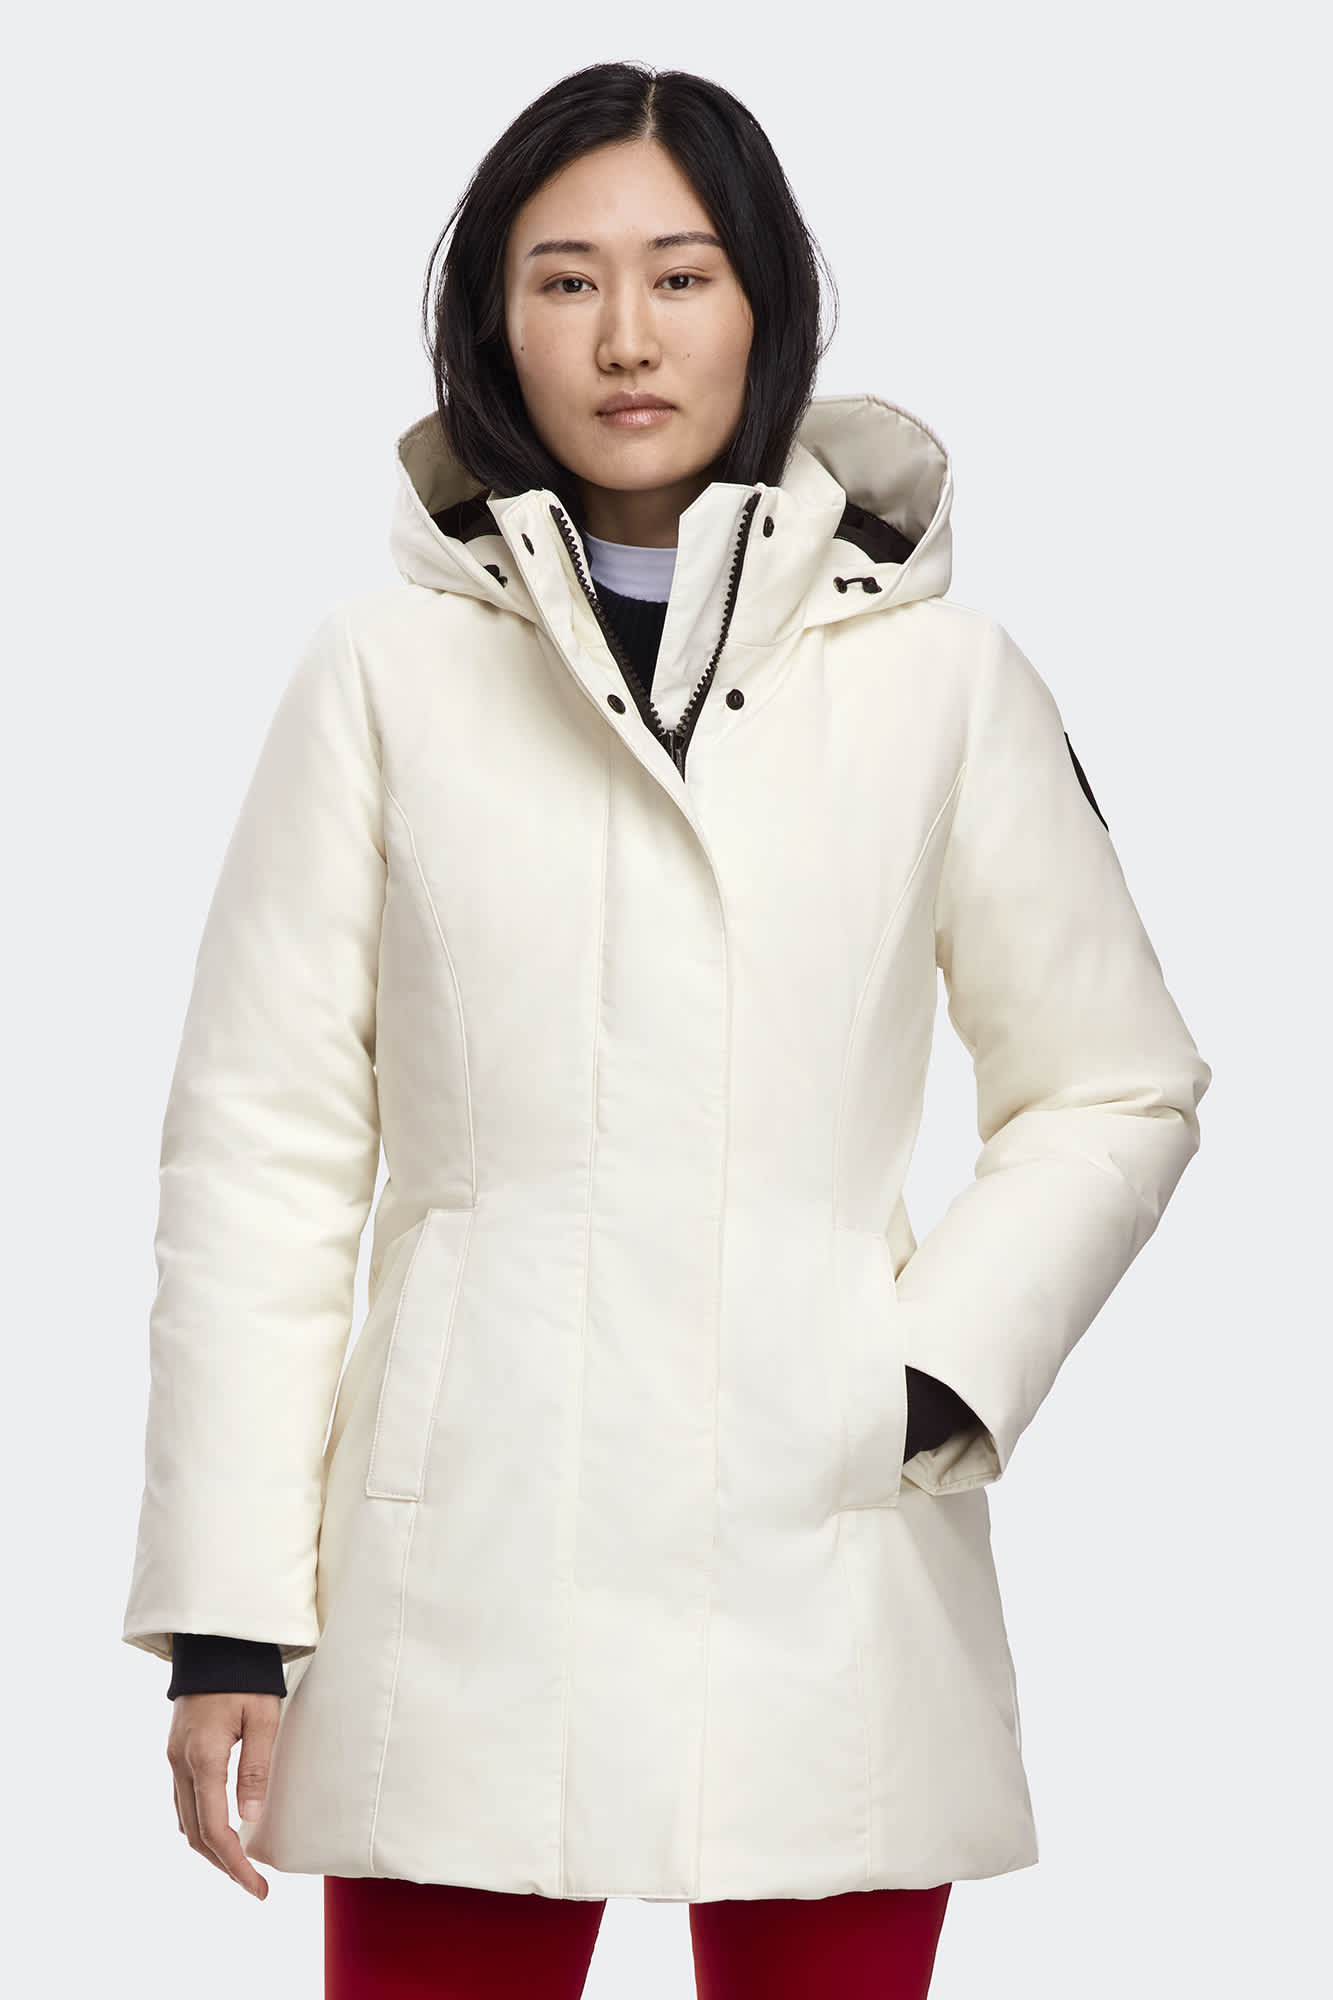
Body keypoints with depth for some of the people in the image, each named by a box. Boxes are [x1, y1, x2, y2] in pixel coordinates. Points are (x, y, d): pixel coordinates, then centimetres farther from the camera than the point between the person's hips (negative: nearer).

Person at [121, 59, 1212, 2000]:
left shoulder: (941, 677, 5)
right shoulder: (387, 672, 3)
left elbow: (1116, 1088, 12)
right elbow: (262, 1143, 2)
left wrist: (948, 1370, -5)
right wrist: (227, 1611, -1)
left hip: (825, 1576, 1)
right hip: (467, 1586, -1)